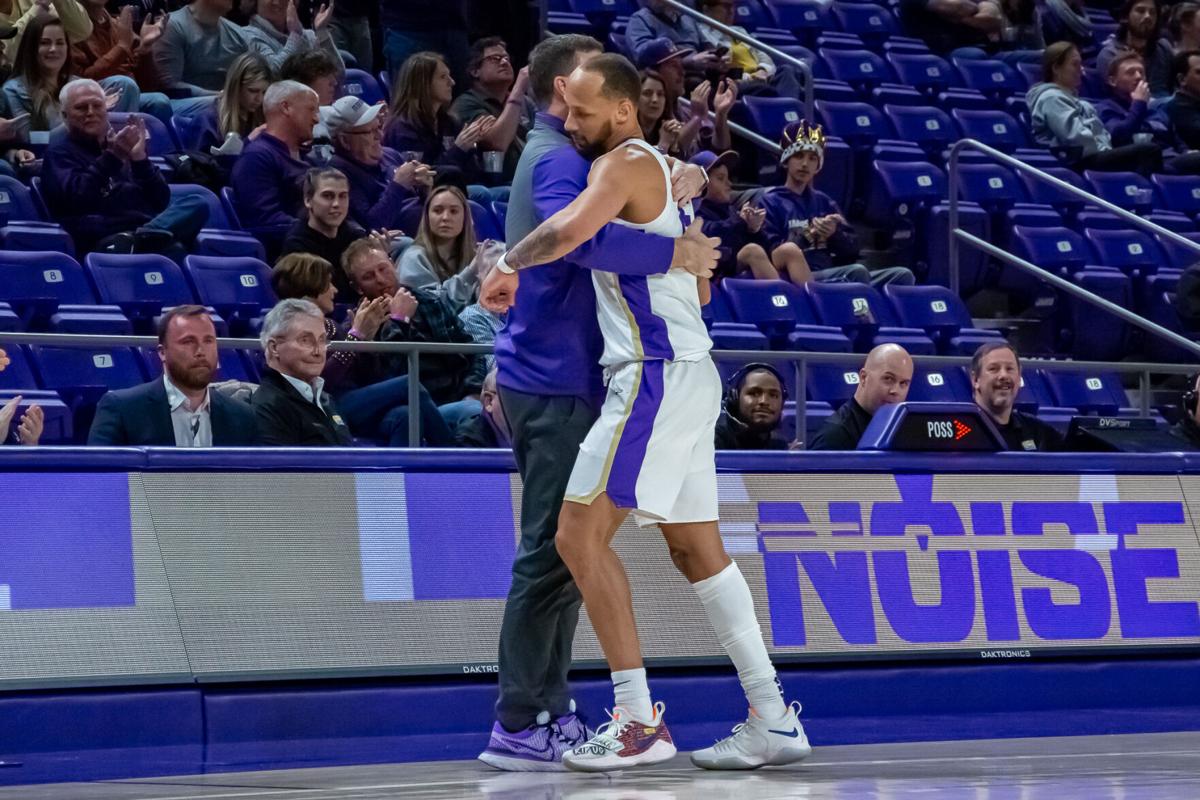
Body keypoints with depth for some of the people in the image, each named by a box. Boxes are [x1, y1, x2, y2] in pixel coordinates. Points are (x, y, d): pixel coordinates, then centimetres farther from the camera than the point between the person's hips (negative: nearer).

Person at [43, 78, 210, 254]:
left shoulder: (120, 146, 28)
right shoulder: (60, 153, 16)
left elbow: (161, 201, 17)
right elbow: (75, 199, -6)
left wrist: (140, 159, 3)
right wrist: (110, 158, -9)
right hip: (101, 239, -5)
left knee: (196, 204, -27)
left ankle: (145, 237, -48)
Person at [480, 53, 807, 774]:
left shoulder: (627, 163, -10)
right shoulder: (664, 172, 20)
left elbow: (568, 231, -30)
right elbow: (701, 289, 28)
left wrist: (508, 262, -14)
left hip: (657, 375, -10)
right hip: (688, 373, 10)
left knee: (581, 534, -10)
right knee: (698, 549, 13)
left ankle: (640, 723, -11)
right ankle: (774, 720, 13)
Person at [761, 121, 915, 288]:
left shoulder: (824, 202, 25)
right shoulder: (770, 202, 8)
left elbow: (852, 249, 15)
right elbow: (774, 257, -5)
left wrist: (834, 233, -7)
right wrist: (808, 235, -17)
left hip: (834, 280, 6)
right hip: (798, 280, -6)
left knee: (902, 276, -14)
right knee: (857, 272, -33)